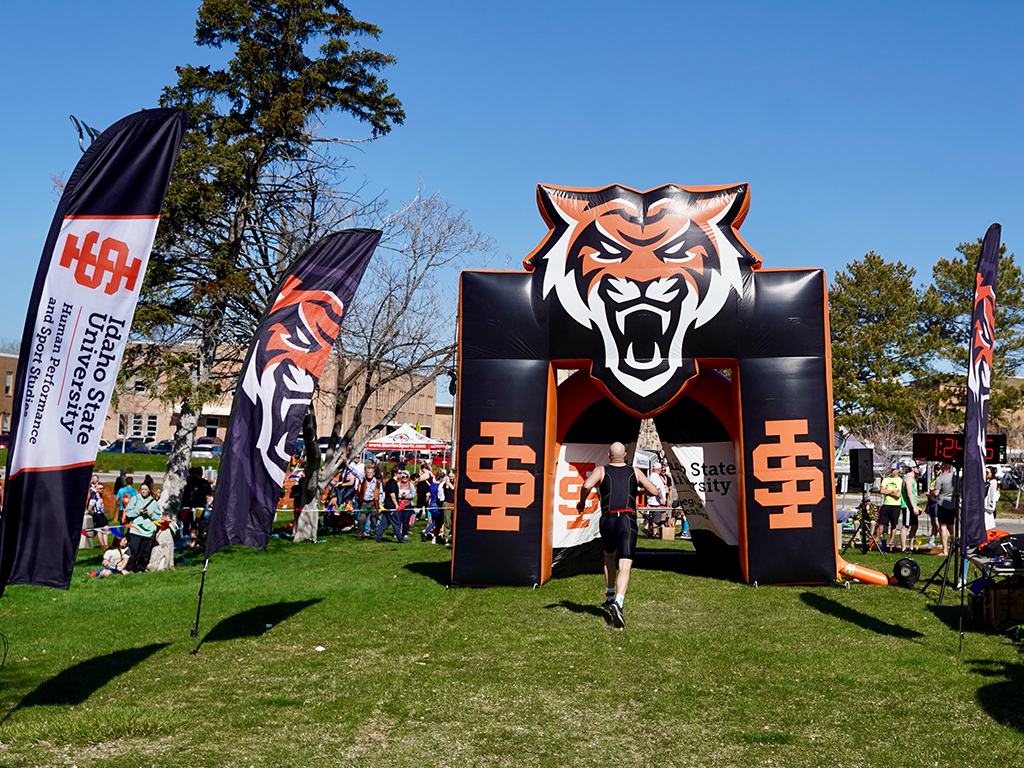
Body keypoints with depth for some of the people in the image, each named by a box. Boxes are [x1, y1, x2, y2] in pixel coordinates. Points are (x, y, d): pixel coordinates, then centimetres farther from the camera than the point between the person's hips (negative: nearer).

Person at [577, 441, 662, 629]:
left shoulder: (601, 471, 7)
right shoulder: (635, 472, 12)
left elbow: (587, 485, -12)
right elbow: (654, 491, 7)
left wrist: (582, 502, 6)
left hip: (608, 521, 1)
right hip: (628, 521, -1)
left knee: (609, 557, 28)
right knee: (625, 567, -8)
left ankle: (610, 597, 29)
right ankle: (618, 602, -30)